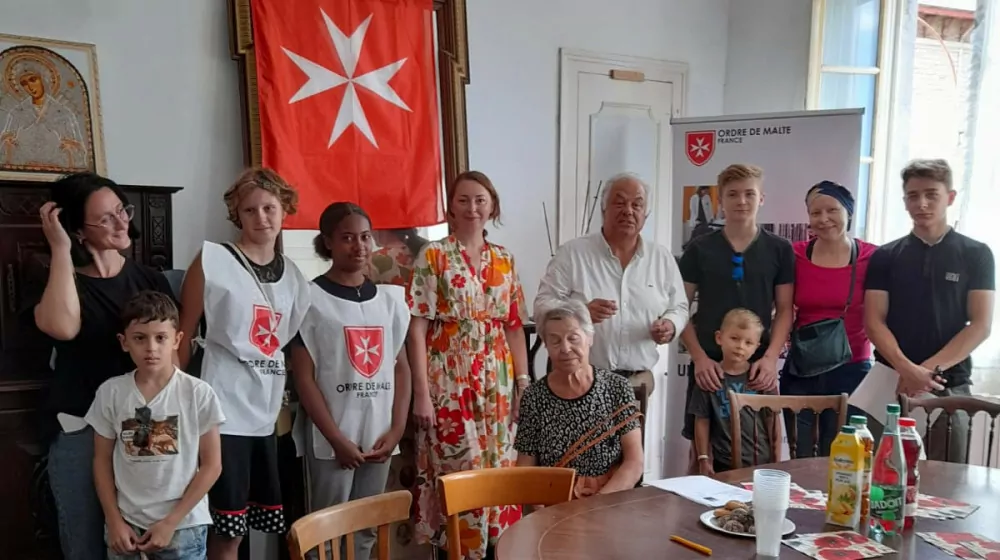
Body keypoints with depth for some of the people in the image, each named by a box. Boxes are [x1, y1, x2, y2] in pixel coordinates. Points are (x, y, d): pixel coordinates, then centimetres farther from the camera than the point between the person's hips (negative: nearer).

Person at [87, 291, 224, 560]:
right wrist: (114, 521, 0)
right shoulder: (110, 393, -2)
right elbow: (102, 460, 6)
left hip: (183, 525, -2)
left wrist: (171, 522, -8)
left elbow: (211, 465, -5)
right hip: (126, 523, 2)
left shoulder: (198, 394, -9)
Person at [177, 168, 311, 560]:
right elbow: (184, 338, -3)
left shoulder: (293, 276, 10)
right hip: (225, 412, -5)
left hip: (270, 414, 5)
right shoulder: (212, 262, -5)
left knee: (277, 526, 11)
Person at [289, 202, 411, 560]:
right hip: (331, 440, -4)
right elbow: (303, 377, -8)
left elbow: (401, 368, 10)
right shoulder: (312, 298, -5)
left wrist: (396, 430, -1)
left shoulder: (389, 299, 9)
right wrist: (337, 439, -12)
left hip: (378, 437, 4)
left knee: (366, 529, 13)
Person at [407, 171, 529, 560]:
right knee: (458, 476, 0)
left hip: (497, 384, 5)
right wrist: (421, 393, -14)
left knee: (498, 470, 11)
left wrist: (523, 382, 5)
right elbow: (417, 328, -9)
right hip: (449, 383, -4)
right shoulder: (433, 256, -5)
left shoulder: (504, 260, 9)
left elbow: (515, 327, 11)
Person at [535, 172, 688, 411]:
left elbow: (679, 307, 15)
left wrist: (670, 325, -7)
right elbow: (543, 305, -6)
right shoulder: (572, 253, -3)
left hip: (639, 380, 3)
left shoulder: (662, 257, 8)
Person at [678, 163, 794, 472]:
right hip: (709, 365, 0)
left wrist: (771, 357, -8)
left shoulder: (779, 250, 4)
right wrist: (699, 357, -9)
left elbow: (784, 310, 5)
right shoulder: (700, 249, 2)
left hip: (758, 366, 1)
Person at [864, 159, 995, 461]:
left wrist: (929, 368, -13)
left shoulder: (976, 255, 5)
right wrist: (906, 368, -16)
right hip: (892, 383, 1)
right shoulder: (885, 257, 7)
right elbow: (873, 322, 0)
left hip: (950, 386, 0)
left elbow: (980, 326, -2)